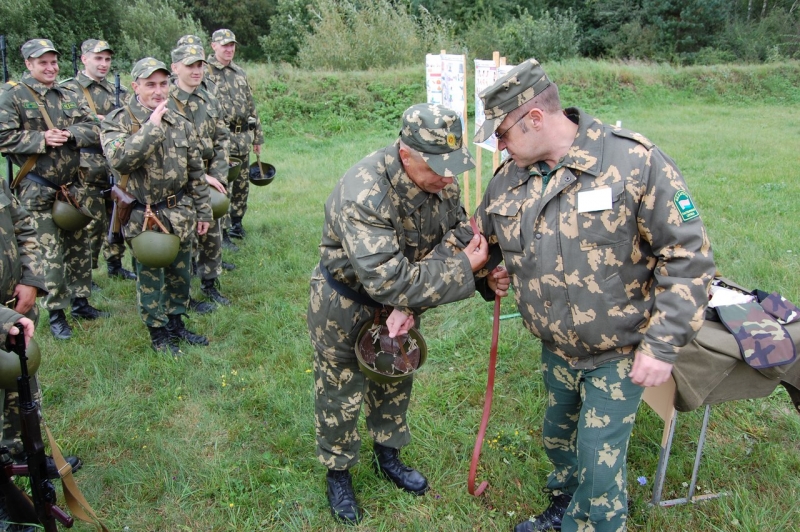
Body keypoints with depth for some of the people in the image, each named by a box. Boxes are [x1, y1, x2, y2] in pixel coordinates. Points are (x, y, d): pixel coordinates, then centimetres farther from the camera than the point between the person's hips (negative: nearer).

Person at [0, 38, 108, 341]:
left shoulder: (68, 97, 11)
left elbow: (93, 128, 3)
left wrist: (69, 134, -16)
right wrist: (42, 139, -20)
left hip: (72, 185, 5)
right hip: (38, 189, -5)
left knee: (79, 245, 13)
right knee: (51, 252, -2)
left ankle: (80, 301, 27)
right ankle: (55, 313, 9)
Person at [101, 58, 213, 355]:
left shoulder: (180, 123, 4)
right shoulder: (118, 122, -9)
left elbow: (196, 171, 9)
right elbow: (119, 160, -28)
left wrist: (202, 210, 11)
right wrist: (151, 127, -27)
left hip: (180, 214, 5)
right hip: (143, 216, -4)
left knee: (180, 273, 16)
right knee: (150, 277, 8)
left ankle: (176, 322, 35)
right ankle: (157, 333, 23)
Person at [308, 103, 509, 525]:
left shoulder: (442, 182, -18)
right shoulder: (363, 195, -39)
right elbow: (388, 281, -41)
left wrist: (408, 306, -25)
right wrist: (463, 268, -34)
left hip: (398, 298, 6)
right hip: (345, 304, -6)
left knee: (395, 380, 22)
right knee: (341, 394, 11)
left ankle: (388, 456, 47)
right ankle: (338, 474, 37)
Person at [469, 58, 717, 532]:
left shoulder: (635, 161, -21)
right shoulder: (507, 182, -4)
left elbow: (687, 256, -18)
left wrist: (663, 345, -21)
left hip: (619, 353, -5)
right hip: (557, 348, 6)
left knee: (599, 459, 1)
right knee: (558, 436, 23)